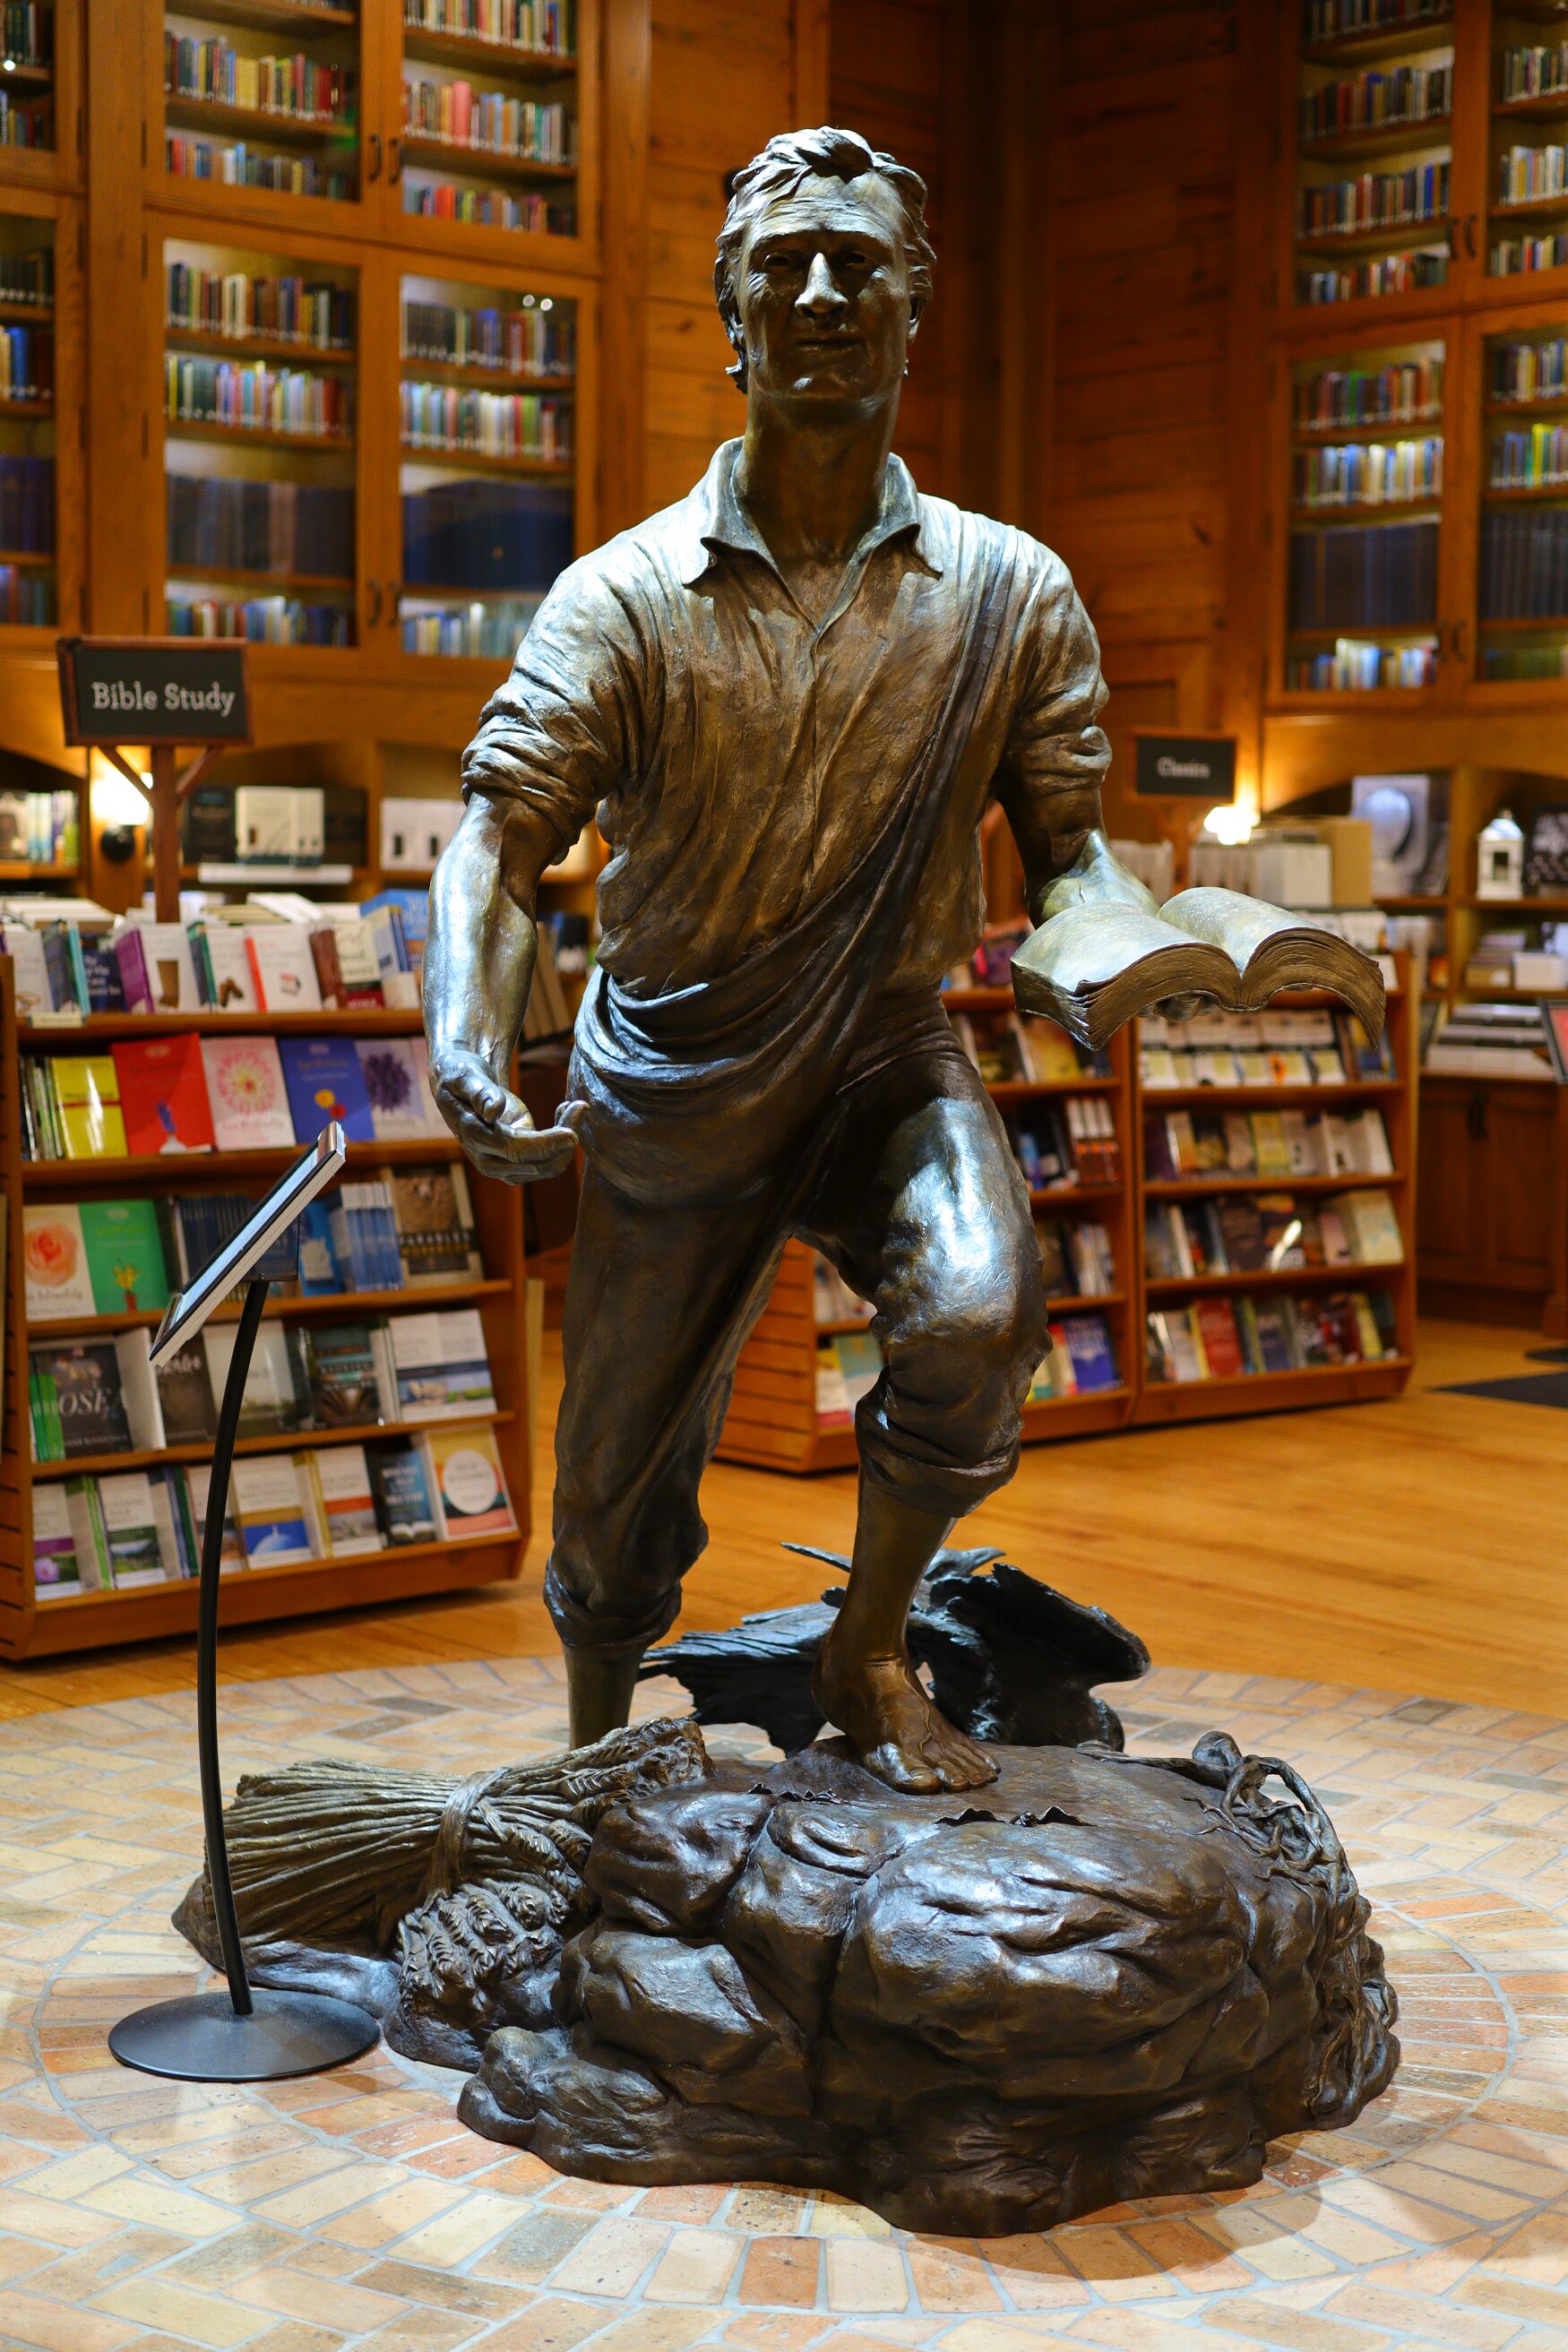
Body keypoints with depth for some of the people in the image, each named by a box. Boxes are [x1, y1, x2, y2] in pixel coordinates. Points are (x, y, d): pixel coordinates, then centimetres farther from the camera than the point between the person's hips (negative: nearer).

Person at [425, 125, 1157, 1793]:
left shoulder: (1013, 596, -3)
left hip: (890, 1063, 0)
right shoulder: (623, 597, -8)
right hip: (674, 1082, 0)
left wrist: (1131, 938, -26)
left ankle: (869, 1656, -3)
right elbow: (502, 825, -17)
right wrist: (464, 1032, -37)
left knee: (977, 1315, -31)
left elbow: (1068, 849, -2)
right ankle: (598, 1757, 39)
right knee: (615, 1487, 9)